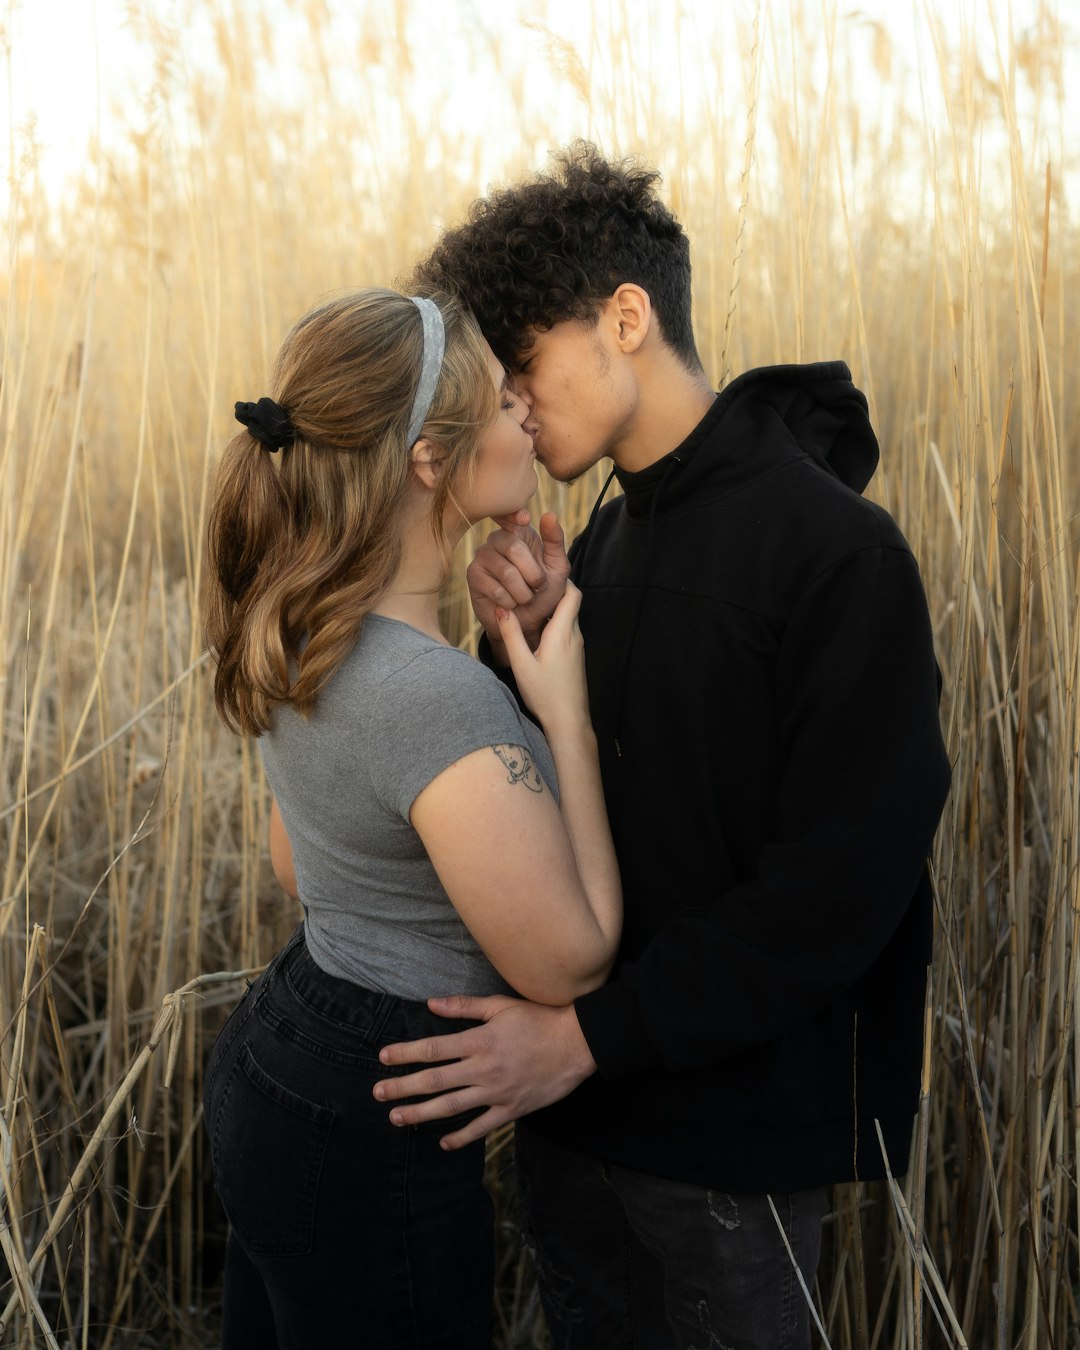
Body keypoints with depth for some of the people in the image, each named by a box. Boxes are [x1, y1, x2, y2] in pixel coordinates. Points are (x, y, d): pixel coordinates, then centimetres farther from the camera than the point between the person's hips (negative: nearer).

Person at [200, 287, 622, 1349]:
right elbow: (567, 965, -22)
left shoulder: (301, 631, -1)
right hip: (362, 1142, -9)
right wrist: (565, 714, -18)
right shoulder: (434, 696, -31)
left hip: (270, 1061, 9)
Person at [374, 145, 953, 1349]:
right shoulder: (600, 546, 5)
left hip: (729, 1128, -7)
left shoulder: (838, 552, -19)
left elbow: (840, 890, -22)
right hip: (574, 1107, 7)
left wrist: (593, 1033, -23)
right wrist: (522, 648, -11)